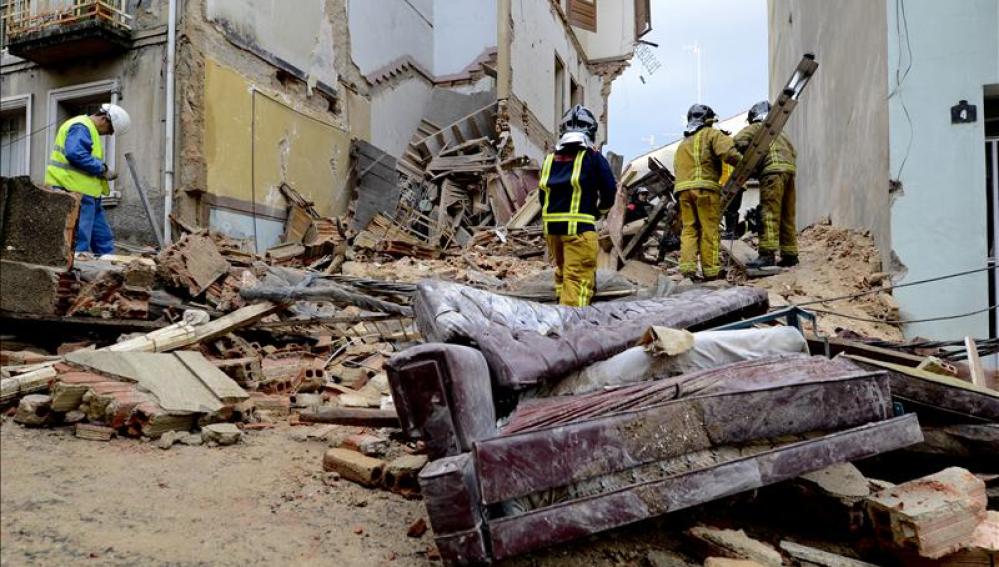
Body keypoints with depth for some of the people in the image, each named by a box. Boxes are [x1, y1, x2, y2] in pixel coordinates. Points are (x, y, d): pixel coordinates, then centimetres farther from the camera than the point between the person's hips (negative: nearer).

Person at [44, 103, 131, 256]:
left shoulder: (88, 129, 22)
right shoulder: (81, 127, -11)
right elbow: (75, 154, -26)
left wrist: (102, 170, 9)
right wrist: (103, 169, -17)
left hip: (86, 192, 11)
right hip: (76, 192, -11)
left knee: (103, 239, 13)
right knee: (79, 243, -9)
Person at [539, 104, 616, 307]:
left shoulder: (550, 158, 12)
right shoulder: (593, 157, -2)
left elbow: (542, 194, 13)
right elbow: (609, 190, -2)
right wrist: (600, 211, 17)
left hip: (550, 227, 6)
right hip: (579, 228, -6)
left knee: (562, 271, 21)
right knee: (578, 278, -7)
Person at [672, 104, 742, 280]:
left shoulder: (683, 144, 29)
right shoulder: (711, 134, 7)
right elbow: (728, 152, -10)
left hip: (683, 188, 6)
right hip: (705, 187, -6)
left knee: (689, 228, 4)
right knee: (710, 229, -2)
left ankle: (687, 266, -9)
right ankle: (711, 269, -1)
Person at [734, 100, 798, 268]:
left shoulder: (756, 127, 10)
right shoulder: (777, 132, 32)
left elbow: (739, 140, -6)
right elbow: (793, 152, 30)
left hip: (773, 171, -8)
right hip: (789, 169, 8)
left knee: (769, 214, -15)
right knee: (787, 216, 10)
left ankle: (767, 254, -23)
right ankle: (790, 254, 13)